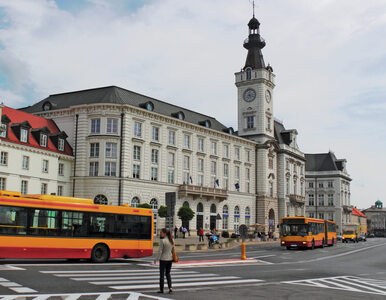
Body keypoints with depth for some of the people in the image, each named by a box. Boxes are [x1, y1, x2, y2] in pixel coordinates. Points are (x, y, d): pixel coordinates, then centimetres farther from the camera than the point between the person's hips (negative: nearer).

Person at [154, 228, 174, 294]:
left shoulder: (162, 240, -16)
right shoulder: (171, 240, 3)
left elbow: (160, 251, -15)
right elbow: (172, 249, 8)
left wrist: (157, 259, -5)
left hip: (163, 259, -6)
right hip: (170, 259, 6)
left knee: (162, 274, 6)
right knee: (168, 274, 17)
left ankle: (161, 289, 13)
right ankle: (170, 287, 4)